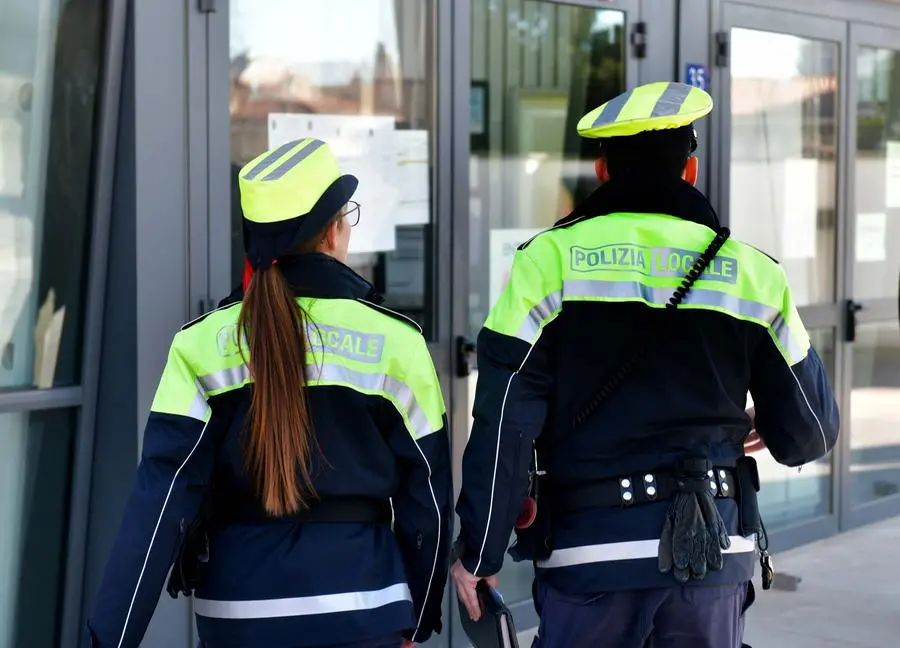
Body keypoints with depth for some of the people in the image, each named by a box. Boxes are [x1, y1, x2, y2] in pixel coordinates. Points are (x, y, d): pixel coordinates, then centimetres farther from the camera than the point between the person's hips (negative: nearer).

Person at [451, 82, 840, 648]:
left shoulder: (551, 259, -4)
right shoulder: (752, 273, 3)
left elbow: (504, 423, -8)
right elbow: (808, 435, 7)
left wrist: (478, 550, -1)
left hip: (590, 551, -2)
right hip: (714, 550, 2)